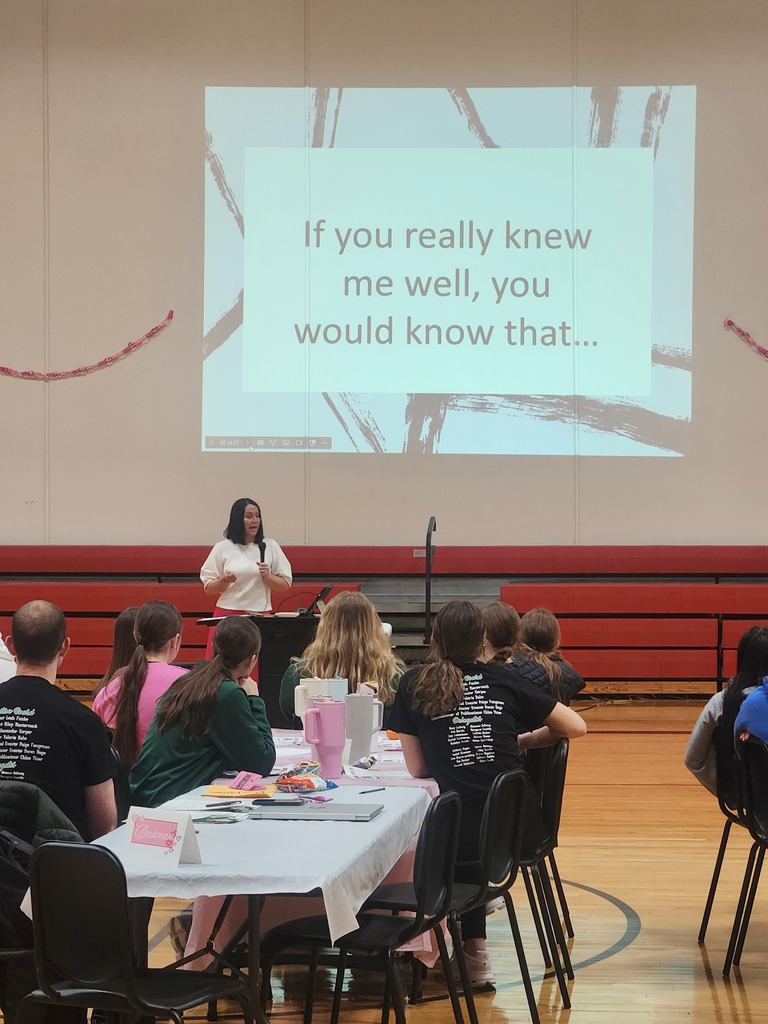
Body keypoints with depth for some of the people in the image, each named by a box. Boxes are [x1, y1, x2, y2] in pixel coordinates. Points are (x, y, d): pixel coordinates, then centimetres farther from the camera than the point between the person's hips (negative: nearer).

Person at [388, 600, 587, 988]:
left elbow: (417, 769, 4)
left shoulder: (413, 685, 2)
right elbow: (575, 726, 13)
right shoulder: (503, 679, 7)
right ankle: (473, 952, 35)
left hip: (463, 833, -2)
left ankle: (475, 951, 34)